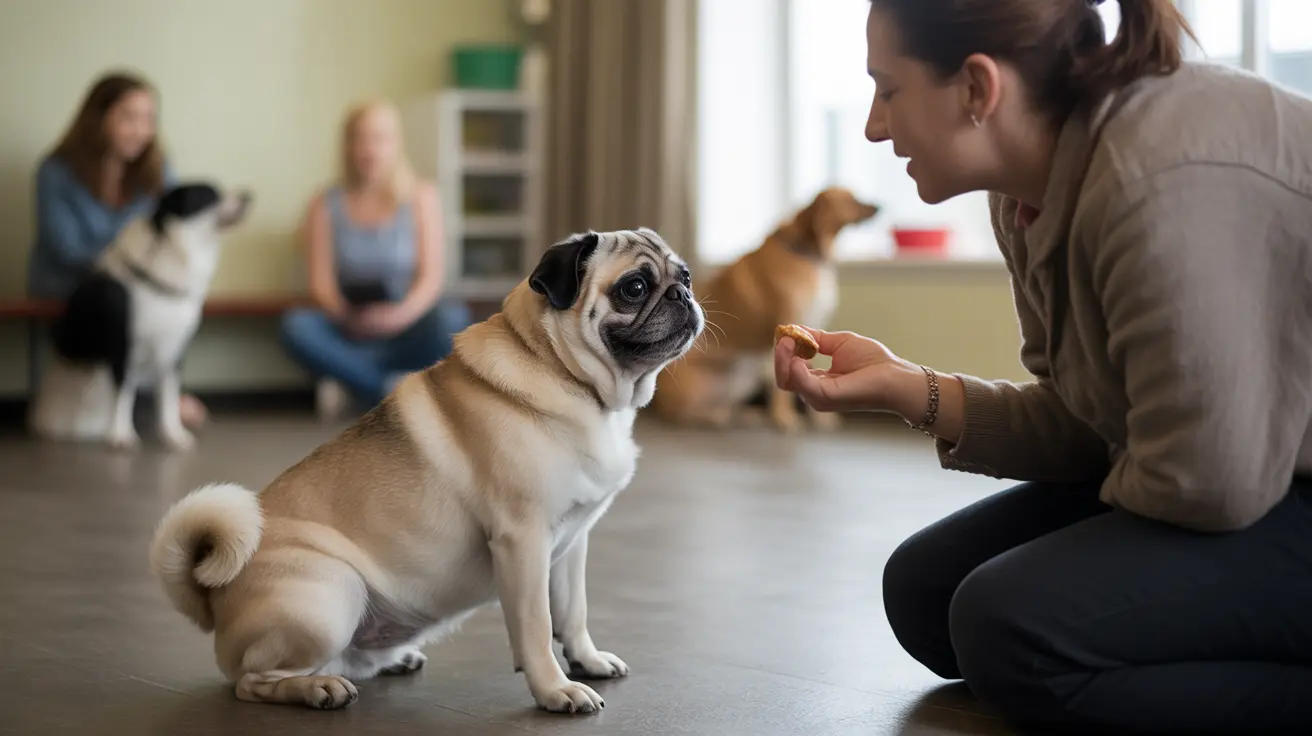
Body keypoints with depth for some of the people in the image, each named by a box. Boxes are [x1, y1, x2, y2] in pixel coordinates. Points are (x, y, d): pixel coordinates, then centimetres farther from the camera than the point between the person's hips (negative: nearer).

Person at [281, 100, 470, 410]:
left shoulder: (420, 196, 4)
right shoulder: (326, 205, 5)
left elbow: (431, 277, -4)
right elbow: (320, 283, -3)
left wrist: (402, 313, -25)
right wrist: (346, 315, -26)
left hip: (409, 331, -1)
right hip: (351, 334, 1)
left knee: (453, 317, -33)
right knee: (297, 324, -31)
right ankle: (392, 390, -29)